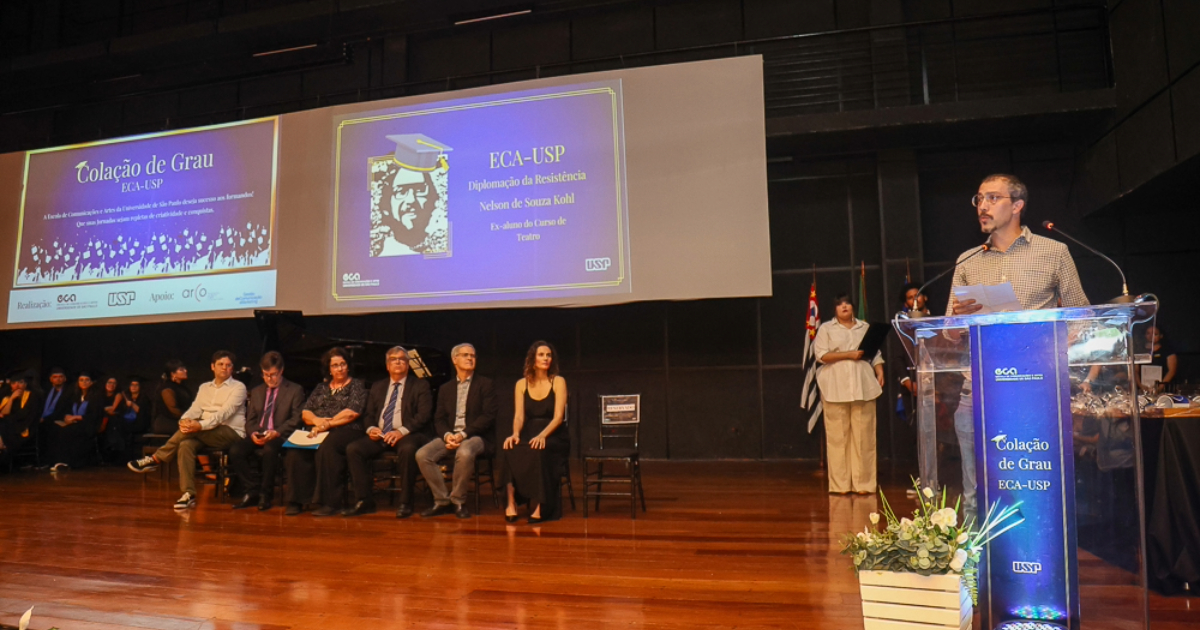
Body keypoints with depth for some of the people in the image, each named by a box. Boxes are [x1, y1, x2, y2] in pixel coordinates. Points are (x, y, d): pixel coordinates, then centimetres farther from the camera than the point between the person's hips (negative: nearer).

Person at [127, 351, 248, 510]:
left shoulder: (238, 387, 0)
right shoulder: (204, 387, 20)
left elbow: (225, 412, -15)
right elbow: (195, 409, 7)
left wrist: (201, 425, -29)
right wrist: (184, 420, -18)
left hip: (231, 433, -5)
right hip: (206, 435, 5)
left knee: (191, 430, -31)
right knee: (186, 445, -28)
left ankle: (155, 459, -16)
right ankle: (188, 494, -31)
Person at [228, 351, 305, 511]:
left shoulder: (295, 390, 5)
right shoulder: (256, 392, 21)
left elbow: (296, 420, -4)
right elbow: (250, 420, 17)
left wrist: (276, 432, -20)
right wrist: (253, 433, -7)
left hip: (281, 437, -5)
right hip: (258, 437, 5)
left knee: (269, 450, -38)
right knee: (235, 450, -25)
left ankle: (266, 494, -20)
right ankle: (253, 490, -11)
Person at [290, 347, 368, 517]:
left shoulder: (356, 385, 10)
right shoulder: (321, 387, 26)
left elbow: (351, 413, -5)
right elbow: (305, 412, 16)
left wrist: (327, 424, -11)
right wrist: (317, 420, -6)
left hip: (345, 431, -4)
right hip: (318, 432, 5)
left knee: (326, 448, -37)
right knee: (296, 451, -27)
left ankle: (330, 503, -31)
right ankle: (297, 501, -19)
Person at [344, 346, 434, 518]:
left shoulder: (420, 385, 7)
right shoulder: (377, 387, 22)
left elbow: (424, 415, -5)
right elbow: (369, 414, 19)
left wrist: (401, 431, -20)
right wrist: (371, 428, -6)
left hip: (407, 435, -4)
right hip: (379, 435, 5)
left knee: (408, 449, -37)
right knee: (353, 449, -21)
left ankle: (405, 503, -25)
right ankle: (363, 501, -13)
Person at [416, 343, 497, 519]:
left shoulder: (485, 384, 4)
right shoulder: (445, 388, 17)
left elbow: (488, 416, -6)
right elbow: (439, 419, 10)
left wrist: (463, 434, -17)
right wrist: (447, 435, -13)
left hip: (475, 436, -4)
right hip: (449, 436, 4)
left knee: (464, 453, -37)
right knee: (422, 455, -21)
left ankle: (458, 501, -16)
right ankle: (442, 501, -8)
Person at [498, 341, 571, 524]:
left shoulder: (558, 382, 1)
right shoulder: (522, 384, 10)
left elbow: (558, 417, -8)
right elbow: (519, 416, 1)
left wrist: (542, 435, -26)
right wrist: (515, 434, -21)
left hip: (553, 437, -2)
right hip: (529, 436, 2)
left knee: (538, 452, -36)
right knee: (510, 450, -31)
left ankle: (540, 508, -30)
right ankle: (511, 504, -28)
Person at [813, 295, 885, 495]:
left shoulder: (865, 327, 18)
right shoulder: (826, 329, 7)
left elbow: (876, 353, 14)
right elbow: (821, 355, -4)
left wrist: (880, 373, -1)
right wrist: (848, 354, -11)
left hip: (863, 386, 3)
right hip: (836, 388, -3)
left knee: (864, 435, 0)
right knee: (838, 436, -3)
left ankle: (863, 483, 5)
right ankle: (840, 484, 2)